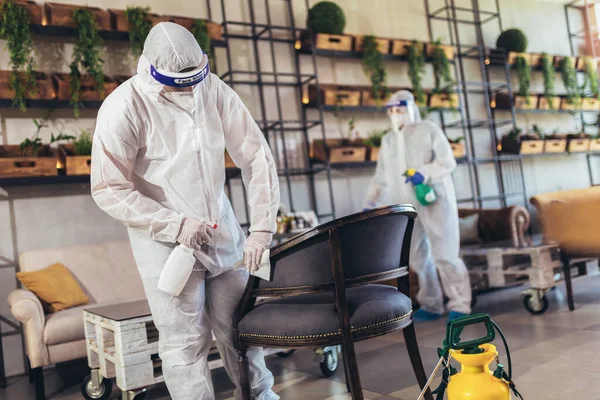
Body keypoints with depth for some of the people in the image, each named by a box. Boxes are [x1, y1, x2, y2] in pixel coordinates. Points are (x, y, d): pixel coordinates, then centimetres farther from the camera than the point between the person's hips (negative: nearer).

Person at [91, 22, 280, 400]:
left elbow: (256, 156, -5)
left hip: (223, 231, 3)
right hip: (165, 241, -3)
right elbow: (109, 190, -12)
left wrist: (262, 228, -11)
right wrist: (176, 226, -18)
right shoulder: (124, 108, -14)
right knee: (186, 341, 2)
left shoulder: (214, 90, -5)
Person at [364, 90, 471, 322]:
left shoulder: (429, 130, 0)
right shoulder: (388, 141, 16)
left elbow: (448, 161, -8)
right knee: (418, 257, 5)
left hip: (435, 200, -5)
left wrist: (424, 173, -25)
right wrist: (370, 204, 7)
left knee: (444, 255, -9)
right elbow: (381, 177, 16)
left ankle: (459, 306, 1)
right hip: (406, 207, 5)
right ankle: (431, 306, 15)